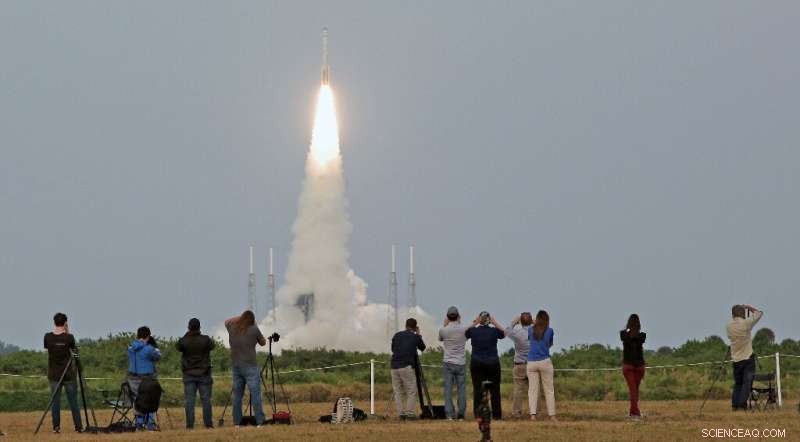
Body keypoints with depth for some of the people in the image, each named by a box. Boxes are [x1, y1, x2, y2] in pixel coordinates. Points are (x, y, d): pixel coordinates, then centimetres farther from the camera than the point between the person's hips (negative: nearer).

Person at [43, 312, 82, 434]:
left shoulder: (48, 337, -5)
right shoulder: (68, 337, -10)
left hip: (54, 374, 1)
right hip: (69, 374, -1)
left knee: (55, 401, 4)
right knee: (73, 401, 5)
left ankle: (56, 427, 2)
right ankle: (78, 426, 8)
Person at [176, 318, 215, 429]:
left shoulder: (184, 341, -9)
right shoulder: (205, 340, -9)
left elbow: (178, 347, 11)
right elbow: (212, 346, 10)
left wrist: (187, 335, 14)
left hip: (189, 375, 0)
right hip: (204, 374, 0)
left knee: (189, 400, 2)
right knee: (206, 399, 5)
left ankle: (190, 424, -3)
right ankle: (208, 423, 6)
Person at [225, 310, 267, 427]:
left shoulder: (232, 327, 5)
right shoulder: (254, 329, -6)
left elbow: (227, 321, 29)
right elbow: (263, 343, 9)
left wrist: (240, 317, 31)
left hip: (236, 366, 4)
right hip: (250, 366, -4)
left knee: (237, 395, 8)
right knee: (255, 394, -6)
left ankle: (237, 423, 6)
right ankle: (259, 422, -12)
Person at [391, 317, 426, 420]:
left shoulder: (397, 335, 12)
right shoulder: (415, 337, 5)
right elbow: (422, 348, 22)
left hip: (394, 367, 4)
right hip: (407, 367, -4)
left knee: (398, 392, 8)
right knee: (411, 391, 2)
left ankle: (401, 413, 4)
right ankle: (410, 413, -5)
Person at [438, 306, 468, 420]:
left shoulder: (443, 330, -5)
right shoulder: (464, 329, -4)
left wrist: (445, 324, 18)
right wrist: (459, 322, 22)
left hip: (448, 363, -1)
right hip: (461, 363, 1)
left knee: (448, 389, 1)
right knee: (461, 389, 4)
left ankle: (449, 414, -5)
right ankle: (461, 414, 3)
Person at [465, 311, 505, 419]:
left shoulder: (473, 330, -4)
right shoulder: (494, 330, -4)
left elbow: (464, 334, 17)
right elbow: (504, 333, 16)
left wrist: (473, 324, 11)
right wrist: (495, 323, 9)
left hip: (476, 363, 0)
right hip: (492, 363, 0)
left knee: (477, 389, 2)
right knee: (495, 390, 7)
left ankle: (478, 414, -1)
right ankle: (497, 415, 8)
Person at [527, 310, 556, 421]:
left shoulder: (531, 330, 4)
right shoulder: (549, 331, -1)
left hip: (531, 363, 2)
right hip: (544, 362, -2)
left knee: (532, 390, 3)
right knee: (549, 390, 4)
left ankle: (533, 414, -7)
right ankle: (552, 415, 1)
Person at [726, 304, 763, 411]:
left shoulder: (729, 327, 0)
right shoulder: (746, 323, -10)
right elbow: (760, 313, 1)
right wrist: (749, 308, 13)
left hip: (736, 359, 4)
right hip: (748, 358, -4)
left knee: (737, 383, 12)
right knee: (747, 382, -4)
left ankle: (735, 405, 6)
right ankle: (742, 404, -12)